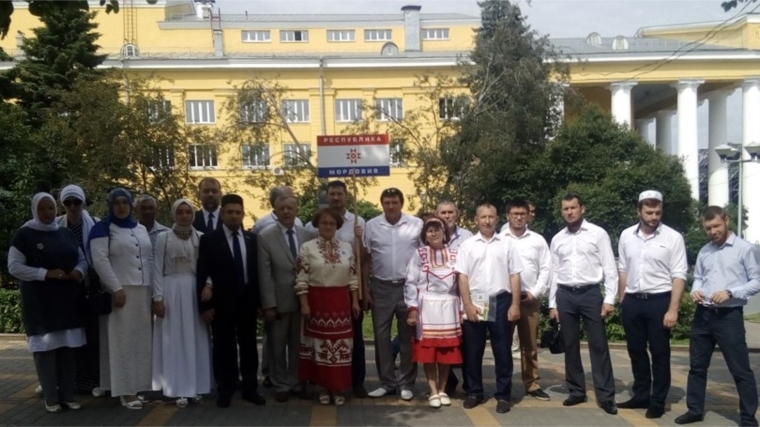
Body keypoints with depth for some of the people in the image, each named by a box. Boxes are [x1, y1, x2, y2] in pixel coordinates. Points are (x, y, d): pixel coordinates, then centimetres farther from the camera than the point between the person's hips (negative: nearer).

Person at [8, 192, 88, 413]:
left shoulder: (66, 233, 11)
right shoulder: (24, 234, -3)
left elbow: (82, 259, 17)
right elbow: (14, 266, -8)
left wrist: (79, 271, -6)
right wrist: (46, 273, -18)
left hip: (67, 299, 4)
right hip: (40, 301, -4)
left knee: (68, 346, 6)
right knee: (45, 347, -2)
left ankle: (67, 394, 14)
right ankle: (51, 398, 8)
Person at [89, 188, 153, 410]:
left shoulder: (141, 229, 15)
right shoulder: (102, 229, -3)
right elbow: (100, 261, -12)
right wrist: (116, 289, -18)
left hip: (143, 291, 6)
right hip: (119, 291, -6)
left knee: (139, 339, 7)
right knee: (122, 339, -3)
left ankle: (135, 386, 16)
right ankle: (125, 390, 0)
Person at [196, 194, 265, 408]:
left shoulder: (252, 239, 7)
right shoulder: (209, 239, -2)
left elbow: (257, 270, 8)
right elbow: (202, 274, -5)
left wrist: (259, 300, 3)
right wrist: (205, 305, -10)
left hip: (248, 301, 3)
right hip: (221, 302, -3)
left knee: (249, 346, 9)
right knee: (224, 347, 5)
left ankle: (250, 389, 18)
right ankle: (225, 391, 15)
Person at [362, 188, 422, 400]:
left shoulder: (417, 224, -4)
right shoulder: (371, 226, 0)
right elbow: (366, 260, 5)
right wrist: (365, 289, 3)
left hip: (409, 286, -1)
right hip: (381, 287, 2)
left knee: (408, 336, 8)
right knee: (381, 336, 7)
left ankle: (406, 383, 19)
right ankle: (387, 382, 20)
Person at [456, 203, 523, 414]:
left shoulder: (506, 244, 6)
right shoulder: (467, 245, 4)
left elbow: (514, 275, 3)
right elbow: (462, 277, 0)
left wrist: (515, 304, -4)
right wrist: (468, 305, -8)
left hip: (500, 302, 0)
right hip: (475, 302, 0)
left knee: (502, 351, 5)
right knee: (473, 350, 7)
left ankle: (503, 395, 14)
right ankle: (474, 392, 19)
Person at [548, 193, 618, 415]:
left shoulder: (598, 234, 0)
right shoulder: (557, 239, 10)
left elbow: (610, 268, -2)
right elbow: (554, 272, 12)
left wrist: (609, 299, -9)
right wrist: (552, 303, 9)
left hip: (590, 293, -3)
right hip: (565, 295, 4)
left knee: (598, 345, -1)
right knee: (570, 346, 9)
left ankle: (605, 396, 5)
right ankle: (576, 391, 20)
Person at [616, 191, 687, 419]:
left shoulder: (673, 237, -7)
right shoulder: (626, 236, 5)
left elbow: (679, 276, -9)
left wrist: (673, 310, -14)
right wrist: (621, 301, 10)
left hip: (659, 300, -4)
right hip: (632, 301, 4)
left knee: (660, 353, 6)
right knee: (636, 351, 14)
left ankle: (658, 401, 19)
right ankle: (641, 395, 29)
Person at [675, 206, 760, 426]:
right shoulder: (704, 251, 12)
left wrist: (730, 292, -21)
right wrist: (695, 290, -4)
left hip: (729, 316, -6)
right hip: (703, 314, 6)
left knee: (740, 369, 1)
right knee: (697, 366, 13)